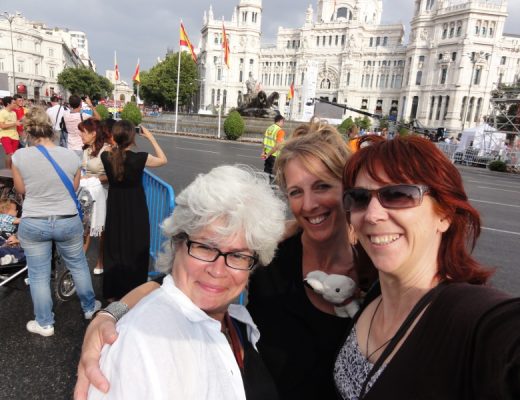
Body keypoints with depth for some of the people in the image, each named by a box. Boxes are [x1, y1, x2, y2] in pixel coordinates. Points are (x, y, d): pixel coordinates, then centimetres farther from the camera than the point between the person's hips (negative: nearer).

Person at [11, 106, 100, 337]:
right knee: (78, 264, 21)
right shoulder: (71, 156, -10)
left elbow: (21, 190, 1)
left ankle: (44, 323, 29)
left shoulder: (20, 156, -12)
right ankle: (90, 307, 38)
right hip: (68, 221, 1)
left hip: (33, 224, -1)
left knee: (39, 274, 14)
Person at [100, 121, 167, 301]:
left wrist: (118, 141, 7)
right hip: (135, 210, -3)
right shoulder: (139, 158, -20)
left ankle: (112, 293, 32)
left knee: (113, 250, 18)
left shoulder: (106, 156, -10)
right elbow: (163, 160, -2)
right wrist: (150, 137, 0)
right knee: (135, 252, 12)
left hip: (114, 209, 4)